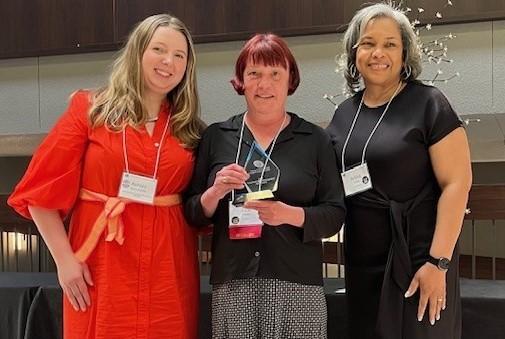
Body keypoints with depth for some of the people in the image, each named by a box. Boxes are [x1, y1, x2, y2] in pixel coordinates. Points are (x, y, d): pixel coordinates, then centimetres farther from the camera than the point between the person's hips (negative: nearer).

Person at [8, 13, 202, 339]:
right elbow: (43, 191, -2)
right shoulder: (91, 109, 0)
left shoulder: (190, 128, 8)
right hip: (101, 269, -2)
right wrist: (64, 260, -6)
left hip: (170, 273, 3)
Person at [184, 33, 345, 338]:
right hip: (231, 285, 1)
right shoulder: (216, 136, 6)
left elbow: (335, 215, 1)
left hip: (298, 285, -1)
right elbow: (192, 214, 8)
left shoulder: (315, 139, 3)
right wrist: (216, 192, -11)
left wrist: (291, 214, -15)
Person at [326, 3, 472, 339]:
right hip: (362, 261, 6)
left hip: (417, 257, -5)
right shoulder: (344, 113, 8)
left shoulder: (428, 103, -8)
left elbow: (457, 182, -14)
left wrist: (438, 262, -19)